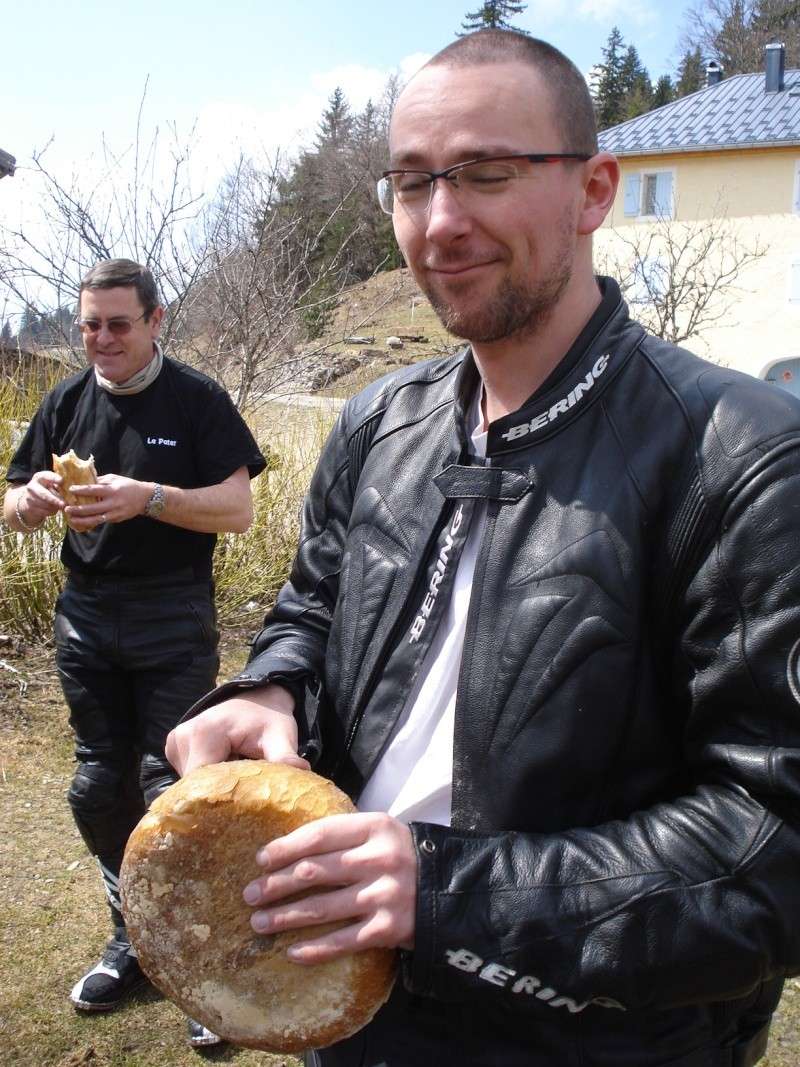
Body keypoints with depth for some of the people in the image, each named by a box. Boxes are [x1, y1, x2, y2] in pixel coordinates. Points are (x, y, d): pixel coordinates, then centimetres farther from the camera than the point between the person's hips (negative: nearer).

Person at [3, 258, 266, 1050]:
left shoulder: (196, 401, -5)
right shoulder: (66, 403, 8)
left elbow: (237, 509, -11)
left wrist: (146, 497, -25)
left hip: (174, 621, -5)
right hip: (86, 617, 5)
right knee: (99, 790, 12)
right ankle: (134, 934, 31)